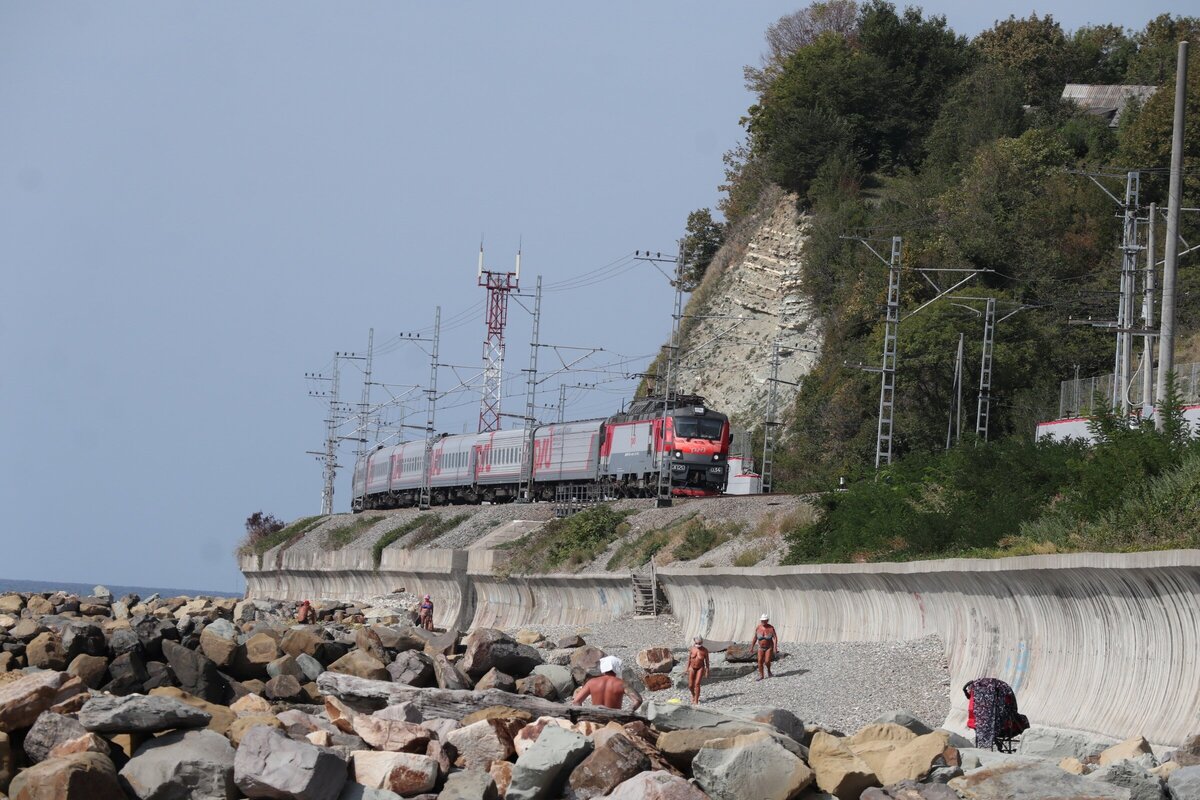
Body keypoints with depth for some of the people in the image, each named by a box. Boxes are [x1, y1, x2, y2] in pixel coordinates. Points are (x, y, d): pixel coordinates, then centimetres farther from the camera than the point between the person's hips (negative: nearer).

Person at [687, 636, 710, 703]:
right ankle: (693, 694, 34)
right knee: (690, 685, 2)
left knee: (697, 684, -15)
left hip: (700, 668, -3)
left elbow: (707, 661, -7)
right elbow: (689, 659, 3)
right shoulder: (692, 649, -8)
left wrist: (707, 671, -5)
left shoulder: (705, 650, -14)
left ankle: (696, 700, -6)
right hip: (692, 668, 3)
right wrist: (687, 668, 5)